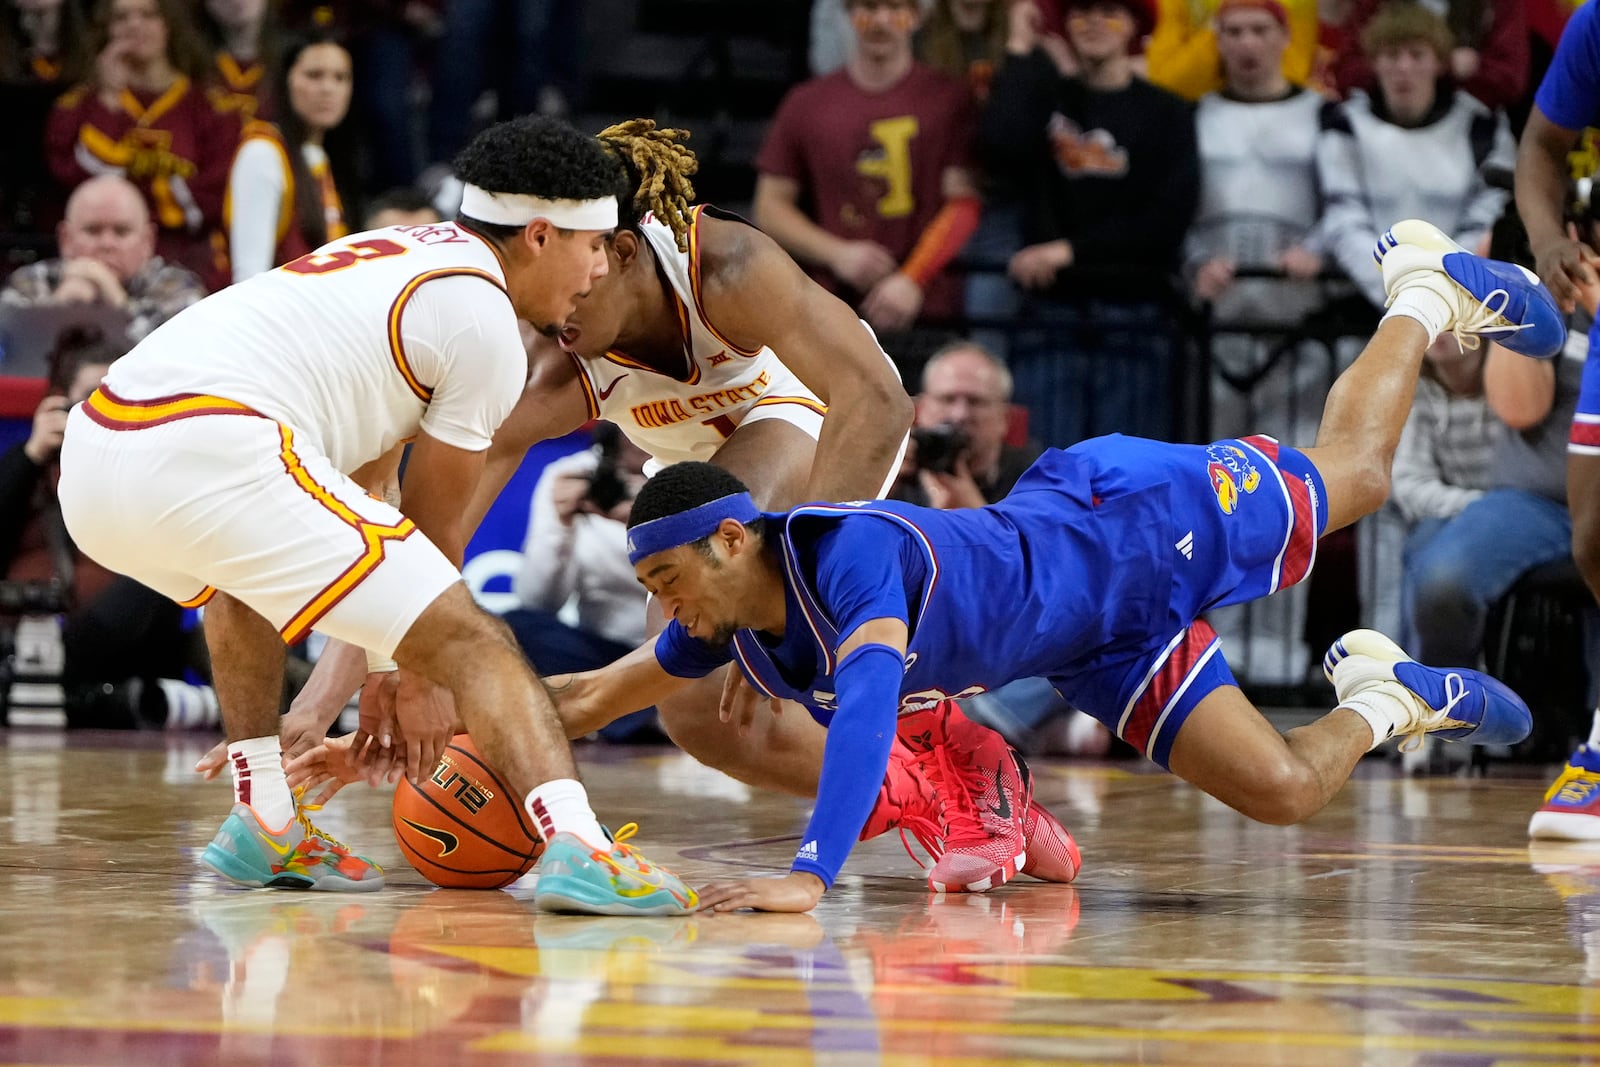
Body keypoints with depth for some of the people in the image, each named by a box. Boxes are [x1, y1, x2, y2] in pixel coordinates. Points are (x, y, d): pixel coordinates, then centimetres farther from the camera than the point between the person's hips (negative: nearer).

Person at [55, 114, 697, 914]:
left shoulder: (399, 255, 31)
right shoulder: (484, 322, 5)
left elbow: (359, 484, 36)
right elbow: (433, 526, 12)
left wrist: (373, 658, 37)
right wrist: (415, 674, 25)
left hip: (92, 460, 9)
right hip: (213, 450, -9)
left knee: (246, 572, 40)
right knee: (471, 643, -6)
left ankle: (264, 825, 33)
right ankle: (576, 846, -24)